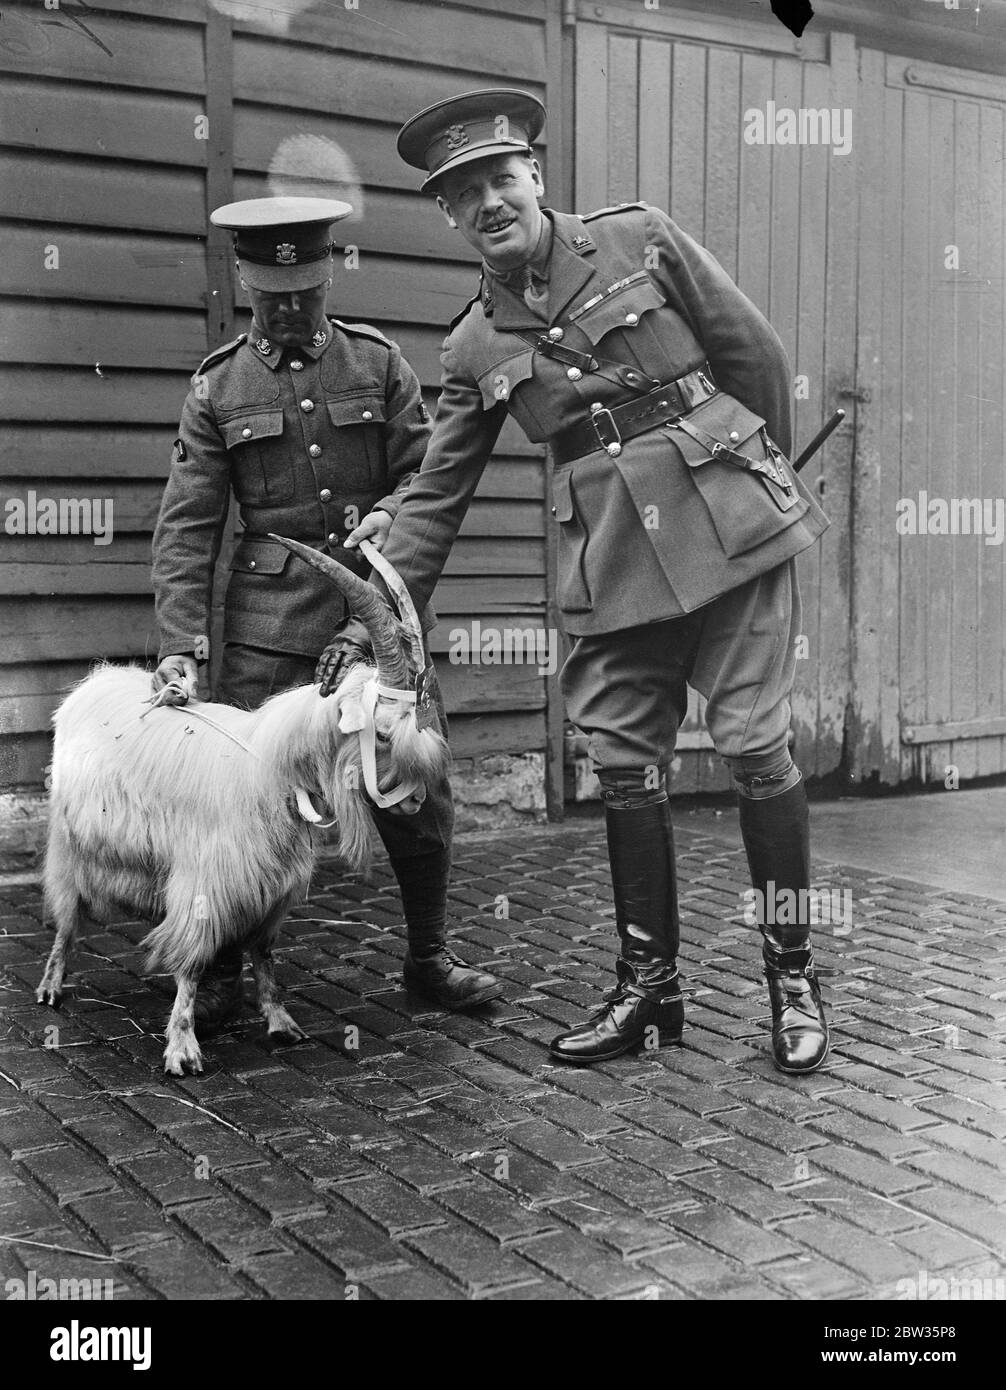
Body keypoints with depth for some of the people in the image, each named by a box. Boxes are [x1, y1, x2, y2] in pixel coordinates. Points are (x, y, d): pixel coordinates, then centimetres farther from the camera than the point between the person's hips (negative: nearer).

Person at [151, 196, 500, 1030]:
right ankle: (221, 974, 12)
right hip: (271, 621, -1)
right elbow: (187, 525, 0)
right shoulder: (218, 389, 5)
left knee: (417, 783, 3)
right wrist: (180, 643, -10)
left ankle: (430, 956, 21)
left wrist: (387, 515, -14)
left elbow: (425, 470, 9)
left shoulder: (379, 362, 8)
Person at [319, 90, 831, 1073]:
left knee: (755, 748, -3)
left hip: (728, 526, -3)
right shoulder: (474, 347, 8)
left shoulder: (641, 240, 1)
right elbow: (435, 495, 10)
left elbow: (755, 355, 6)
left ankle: (793, 979, 12)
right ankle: (647, 985, 19)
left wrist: (763, 480, 13)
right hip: (610, 568, 3)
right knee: (625, 770, 5)